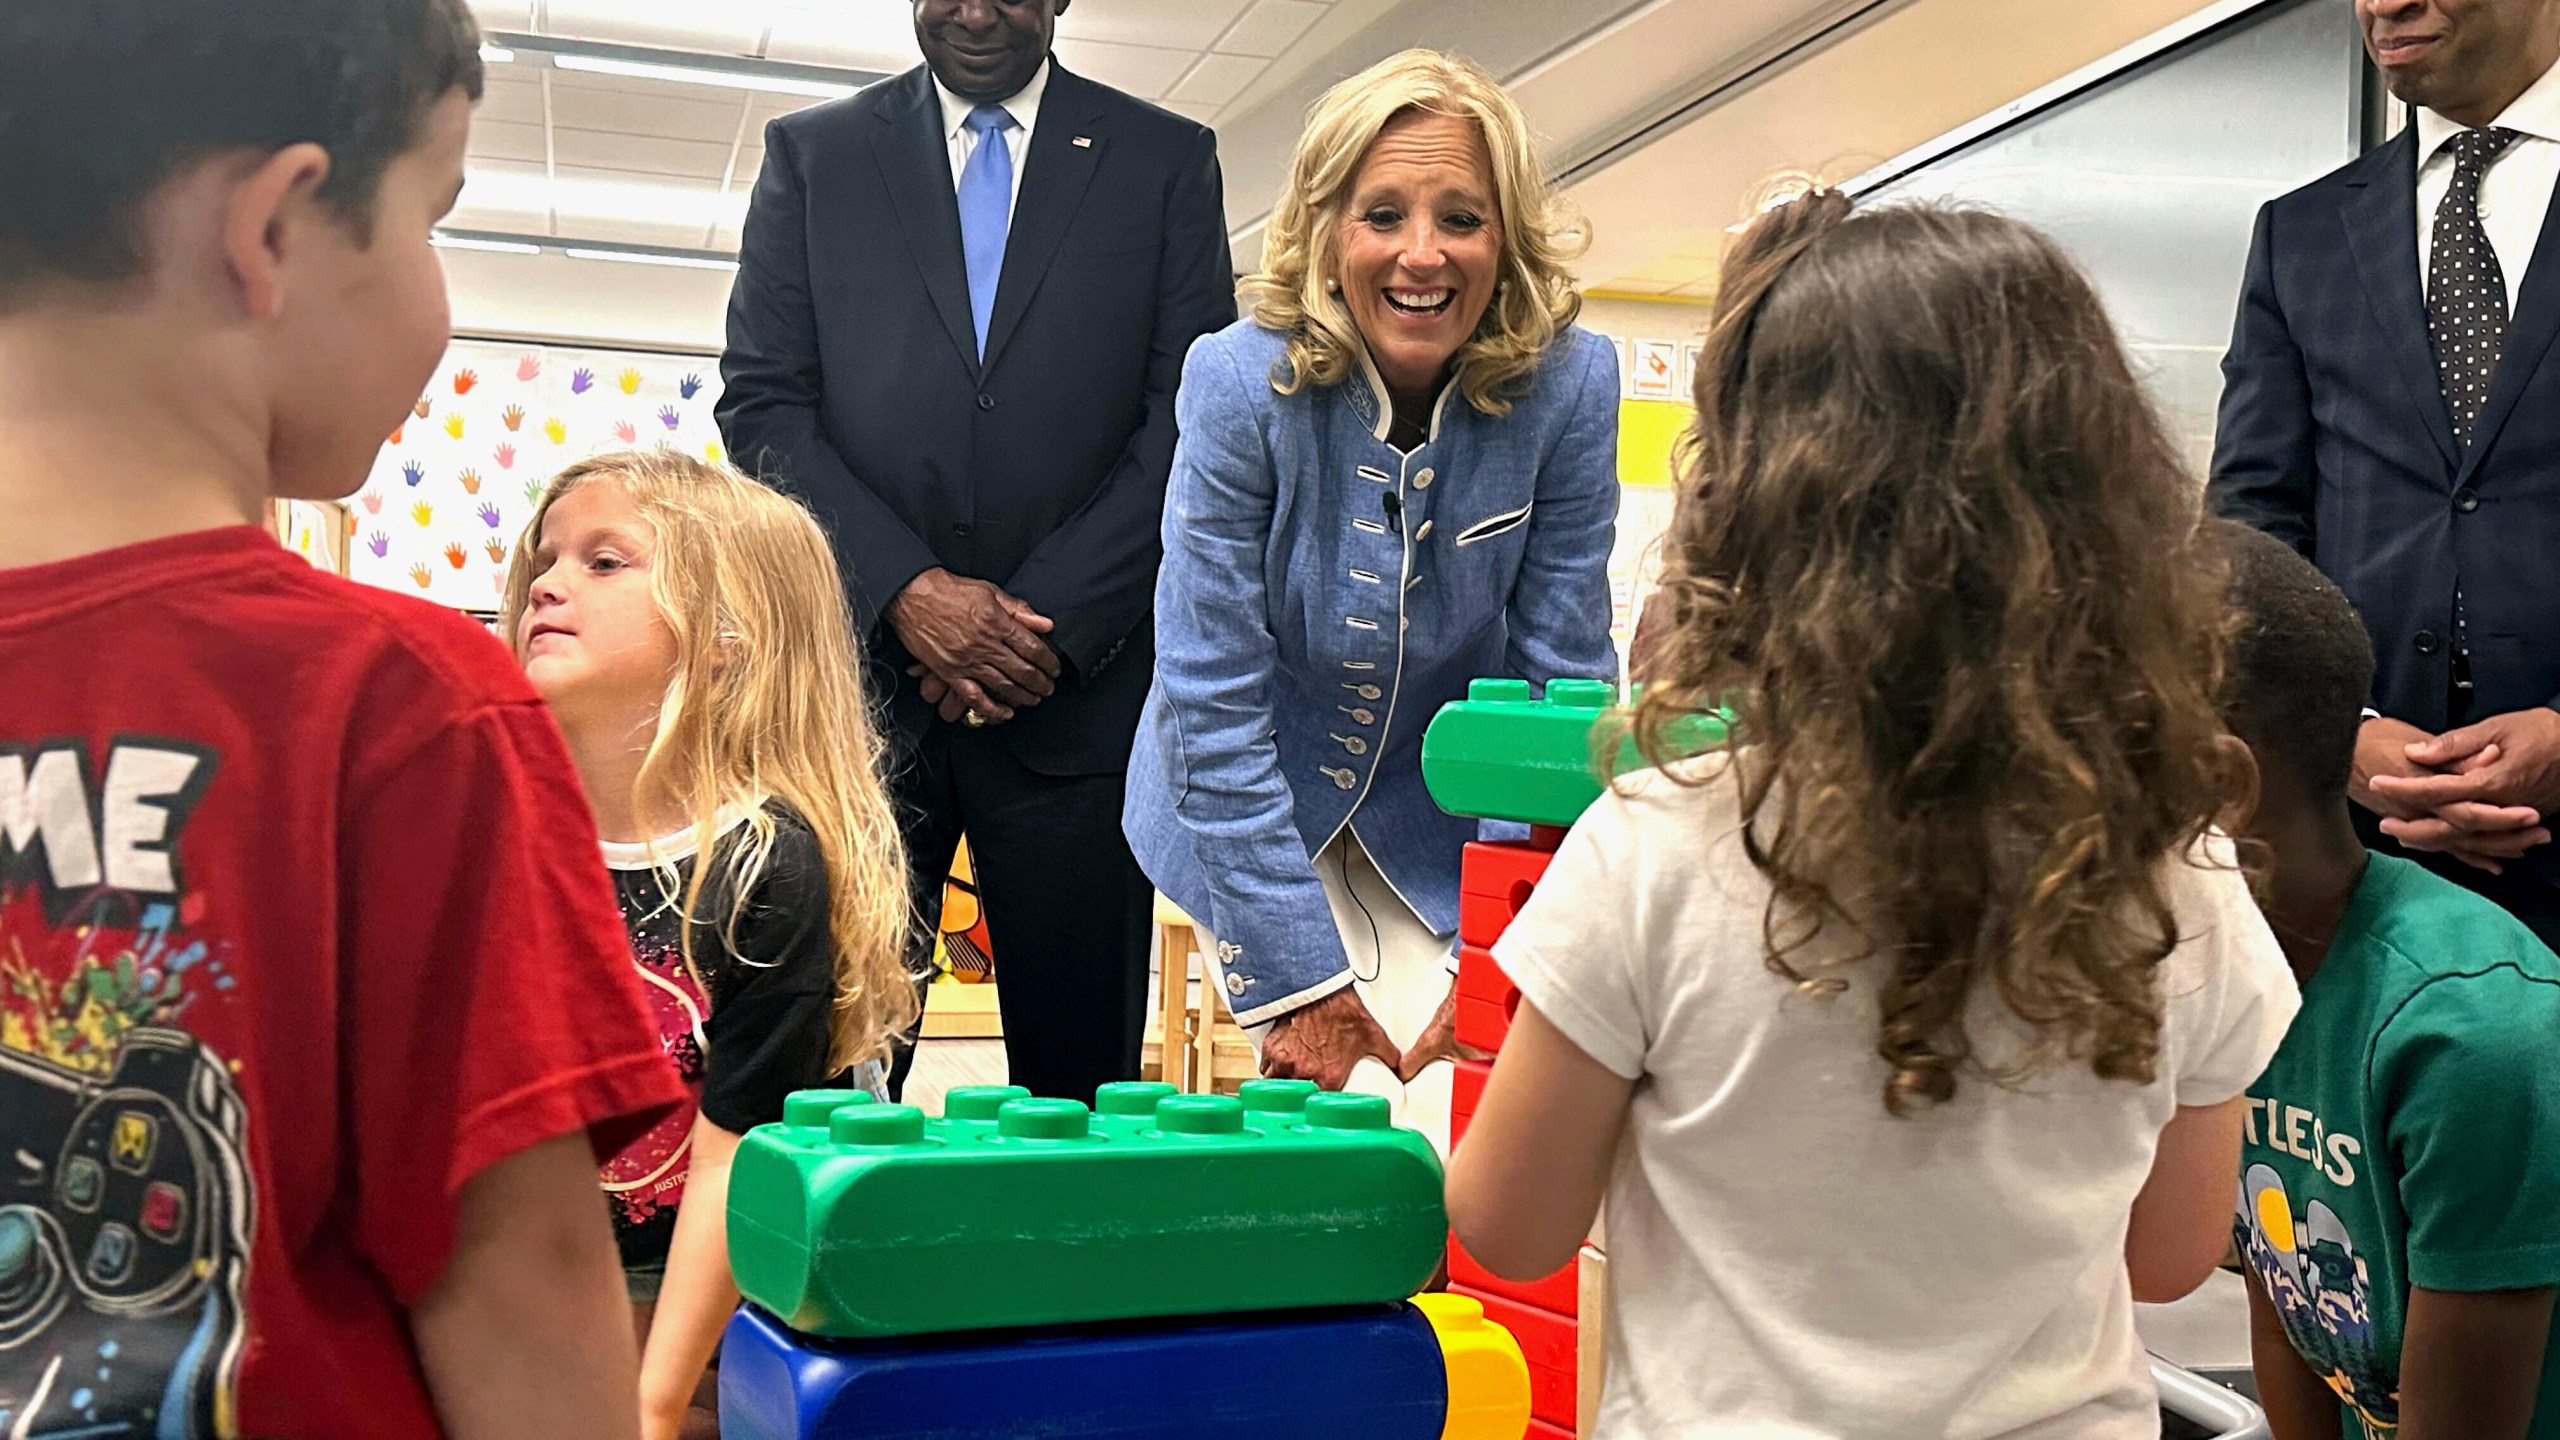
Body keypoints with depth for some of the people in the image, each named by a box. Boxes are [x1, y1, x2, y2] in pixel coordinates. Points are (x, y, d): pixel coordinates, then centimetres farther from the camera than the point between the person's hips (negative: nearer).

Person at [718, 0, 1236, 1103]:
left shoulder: (1167, 161, 9)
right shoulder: (810, 152, 12)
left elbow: (1190, 422, 2)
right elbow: (762, 405, 5)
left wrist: (1052, 623, -8)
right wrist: (906, 591, -9)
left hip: (1078, 686, 0)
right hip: (857, 672, 1)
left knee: (1081, 1073, 4)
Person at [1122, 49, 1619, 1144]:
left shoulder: (1569, 385, -17)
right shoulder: (1242, 380, -22)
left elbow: (1561, 683, -11)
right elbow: (1214, 701, -19)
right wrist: (1299, 981, -21)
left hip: (1447, 822, 2)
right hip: (1259, 806, -1)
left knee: (1460, 1119, -8)